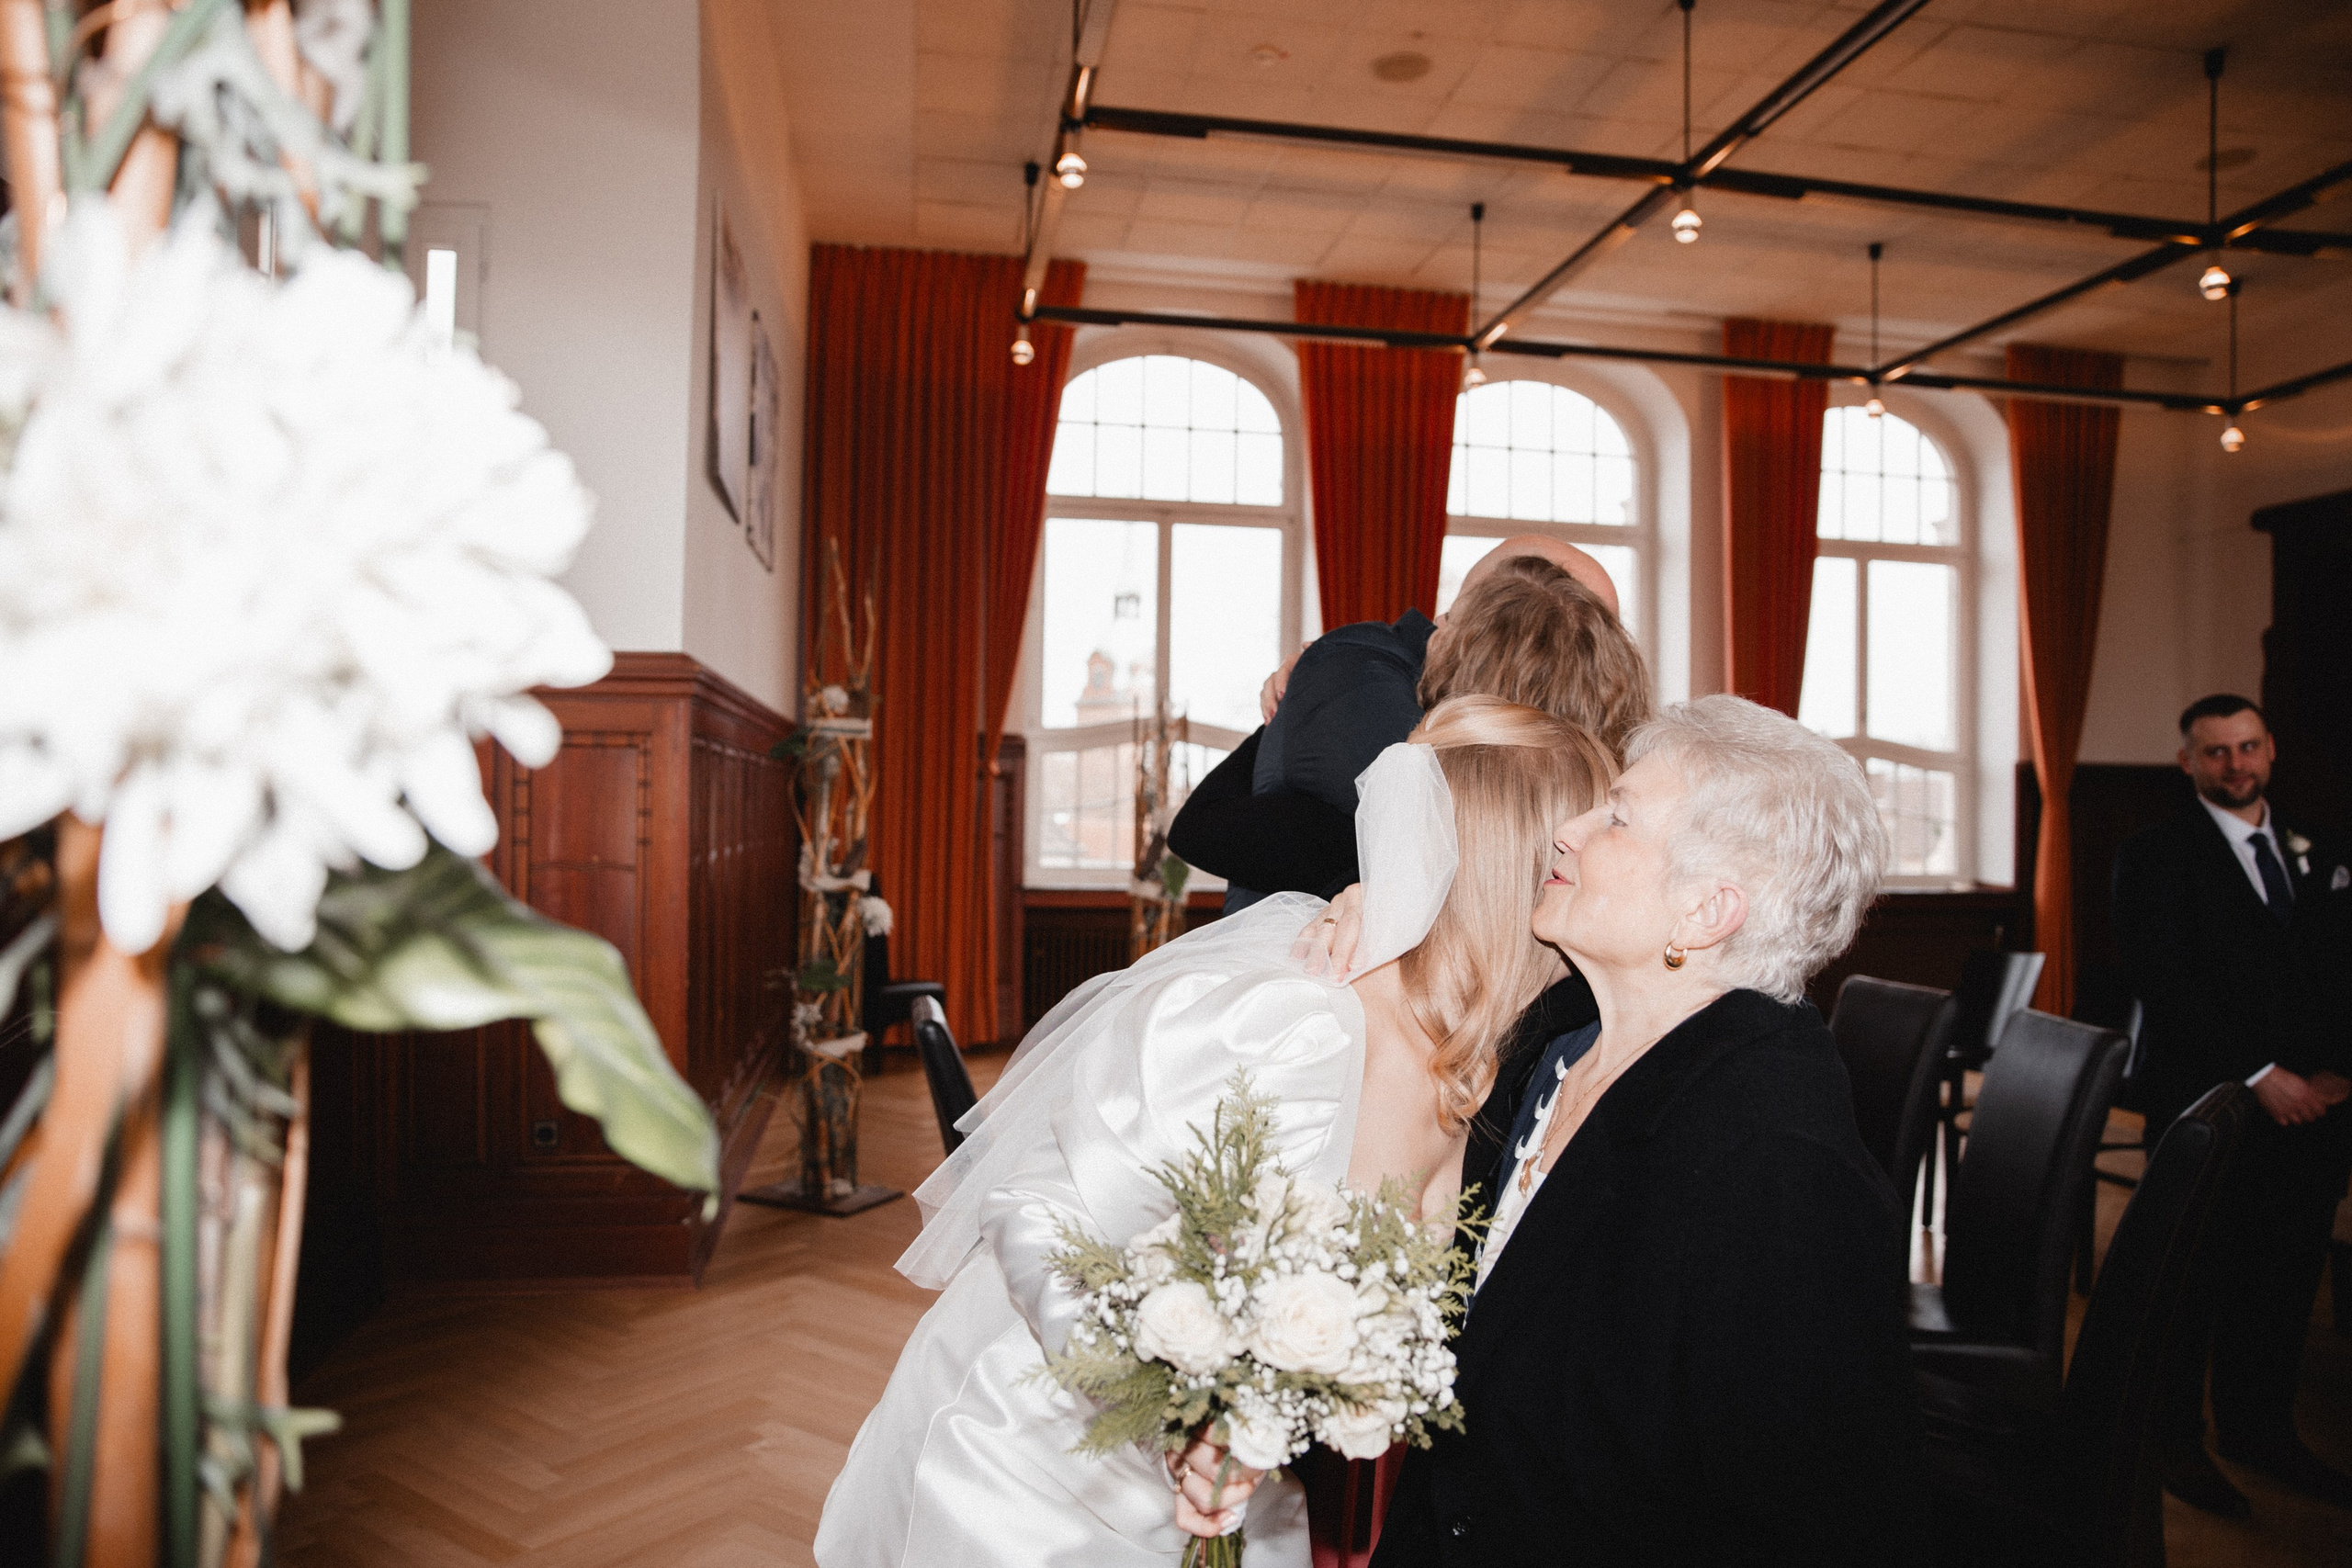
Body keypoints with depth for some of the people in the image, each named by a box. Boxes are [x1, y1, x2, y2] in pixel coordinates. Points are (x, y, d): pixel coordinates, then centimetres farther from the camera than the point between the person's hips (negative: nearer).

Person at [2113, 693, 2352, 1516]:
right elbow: (2166, 985, -12)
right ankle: (2175, 1438, 17)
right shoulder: (2154, 857, -5)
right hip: (2207, 1106, -5)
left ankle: (2261, 1428, 29)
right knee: (2195, 1275, 3)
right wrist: (2259, 1075, -16)